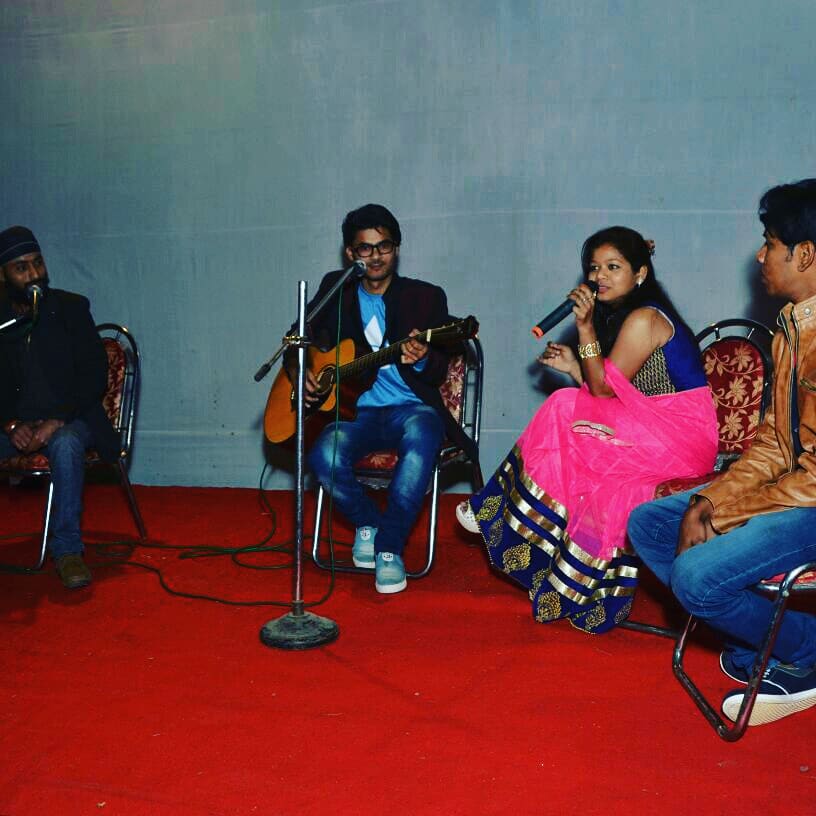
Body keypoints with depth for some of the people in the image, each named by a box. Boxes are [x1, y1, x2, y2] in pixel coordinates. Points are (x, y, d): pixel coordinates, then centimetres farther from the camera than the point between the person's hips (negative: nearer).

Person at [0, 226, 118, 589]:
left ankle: (67, 550, -28)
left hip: (68, 419, -2)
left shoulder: (70, 308, 1)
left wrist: (57, 421, -17)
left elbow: (94, 374, -5)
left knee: (65, 445, -36)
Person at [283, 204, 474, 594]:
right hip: (355, 409, 2)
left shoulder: (427, 297, 6)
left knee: (421, 438, -37)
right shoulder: (335, 290, 13)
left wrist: (421, 360, -25)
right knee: (325, 455, -30)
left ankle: (389, 547, -24)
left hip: (411, 407, -2)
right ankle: (368, 522, 1)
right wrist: (297, 370, 0)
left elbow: (439, 372, -1)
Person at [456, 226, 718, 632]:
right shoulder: (621, 316, 16)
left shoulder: (643, 318, -13)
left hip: (678, 436, -9)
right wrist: (573, 367, 1)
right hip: (654, 433, 9)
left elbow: (604, 389, -14)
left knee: (566, 411, -15)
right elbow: (608, 392, 10)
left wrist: (585, 327, -17)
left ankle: (497, 512, -2)